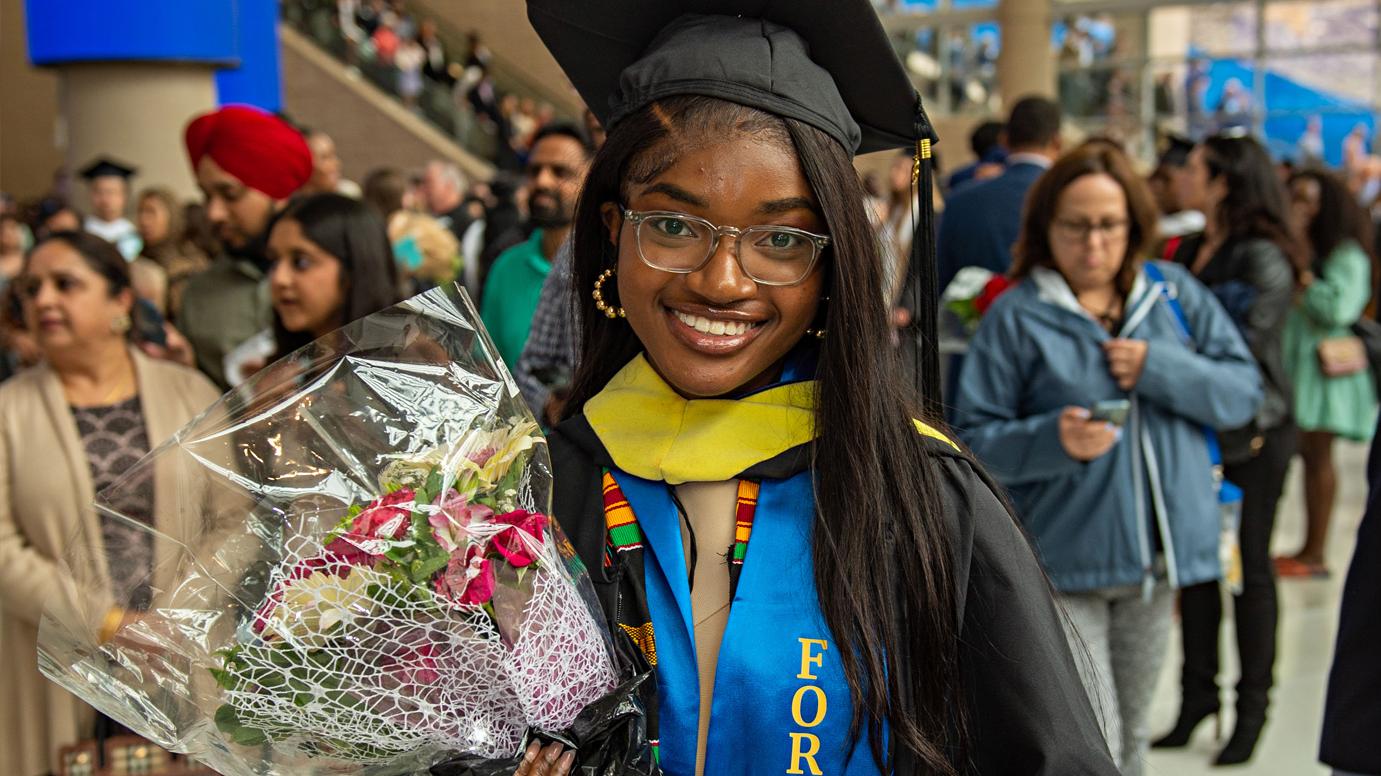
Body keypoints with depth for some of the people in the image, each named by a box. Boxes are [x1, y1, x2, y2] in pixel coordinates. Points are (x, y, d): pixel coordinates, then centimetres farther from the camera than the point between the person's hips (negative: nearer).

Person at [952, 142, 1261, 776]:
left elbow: (1244, 390, 3)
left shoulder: (1174, 293, 6)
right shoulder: (1016, 315, -6)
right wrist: (1054, 439, -25)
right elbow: (973, 437, -7)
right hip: (1061, 564, -4)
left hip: (1156, 557, 5)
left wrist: (1162, 369, -13)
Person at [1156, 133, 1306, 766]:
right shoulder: (1189, 250, 10)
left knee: (1248, 568, 4)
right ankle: (1199, 693, 22)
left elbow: (1243, 352, -18)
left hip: (1250, 433, -6)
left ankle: (1253, 707, 16)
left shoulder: (1263, 259, -12)